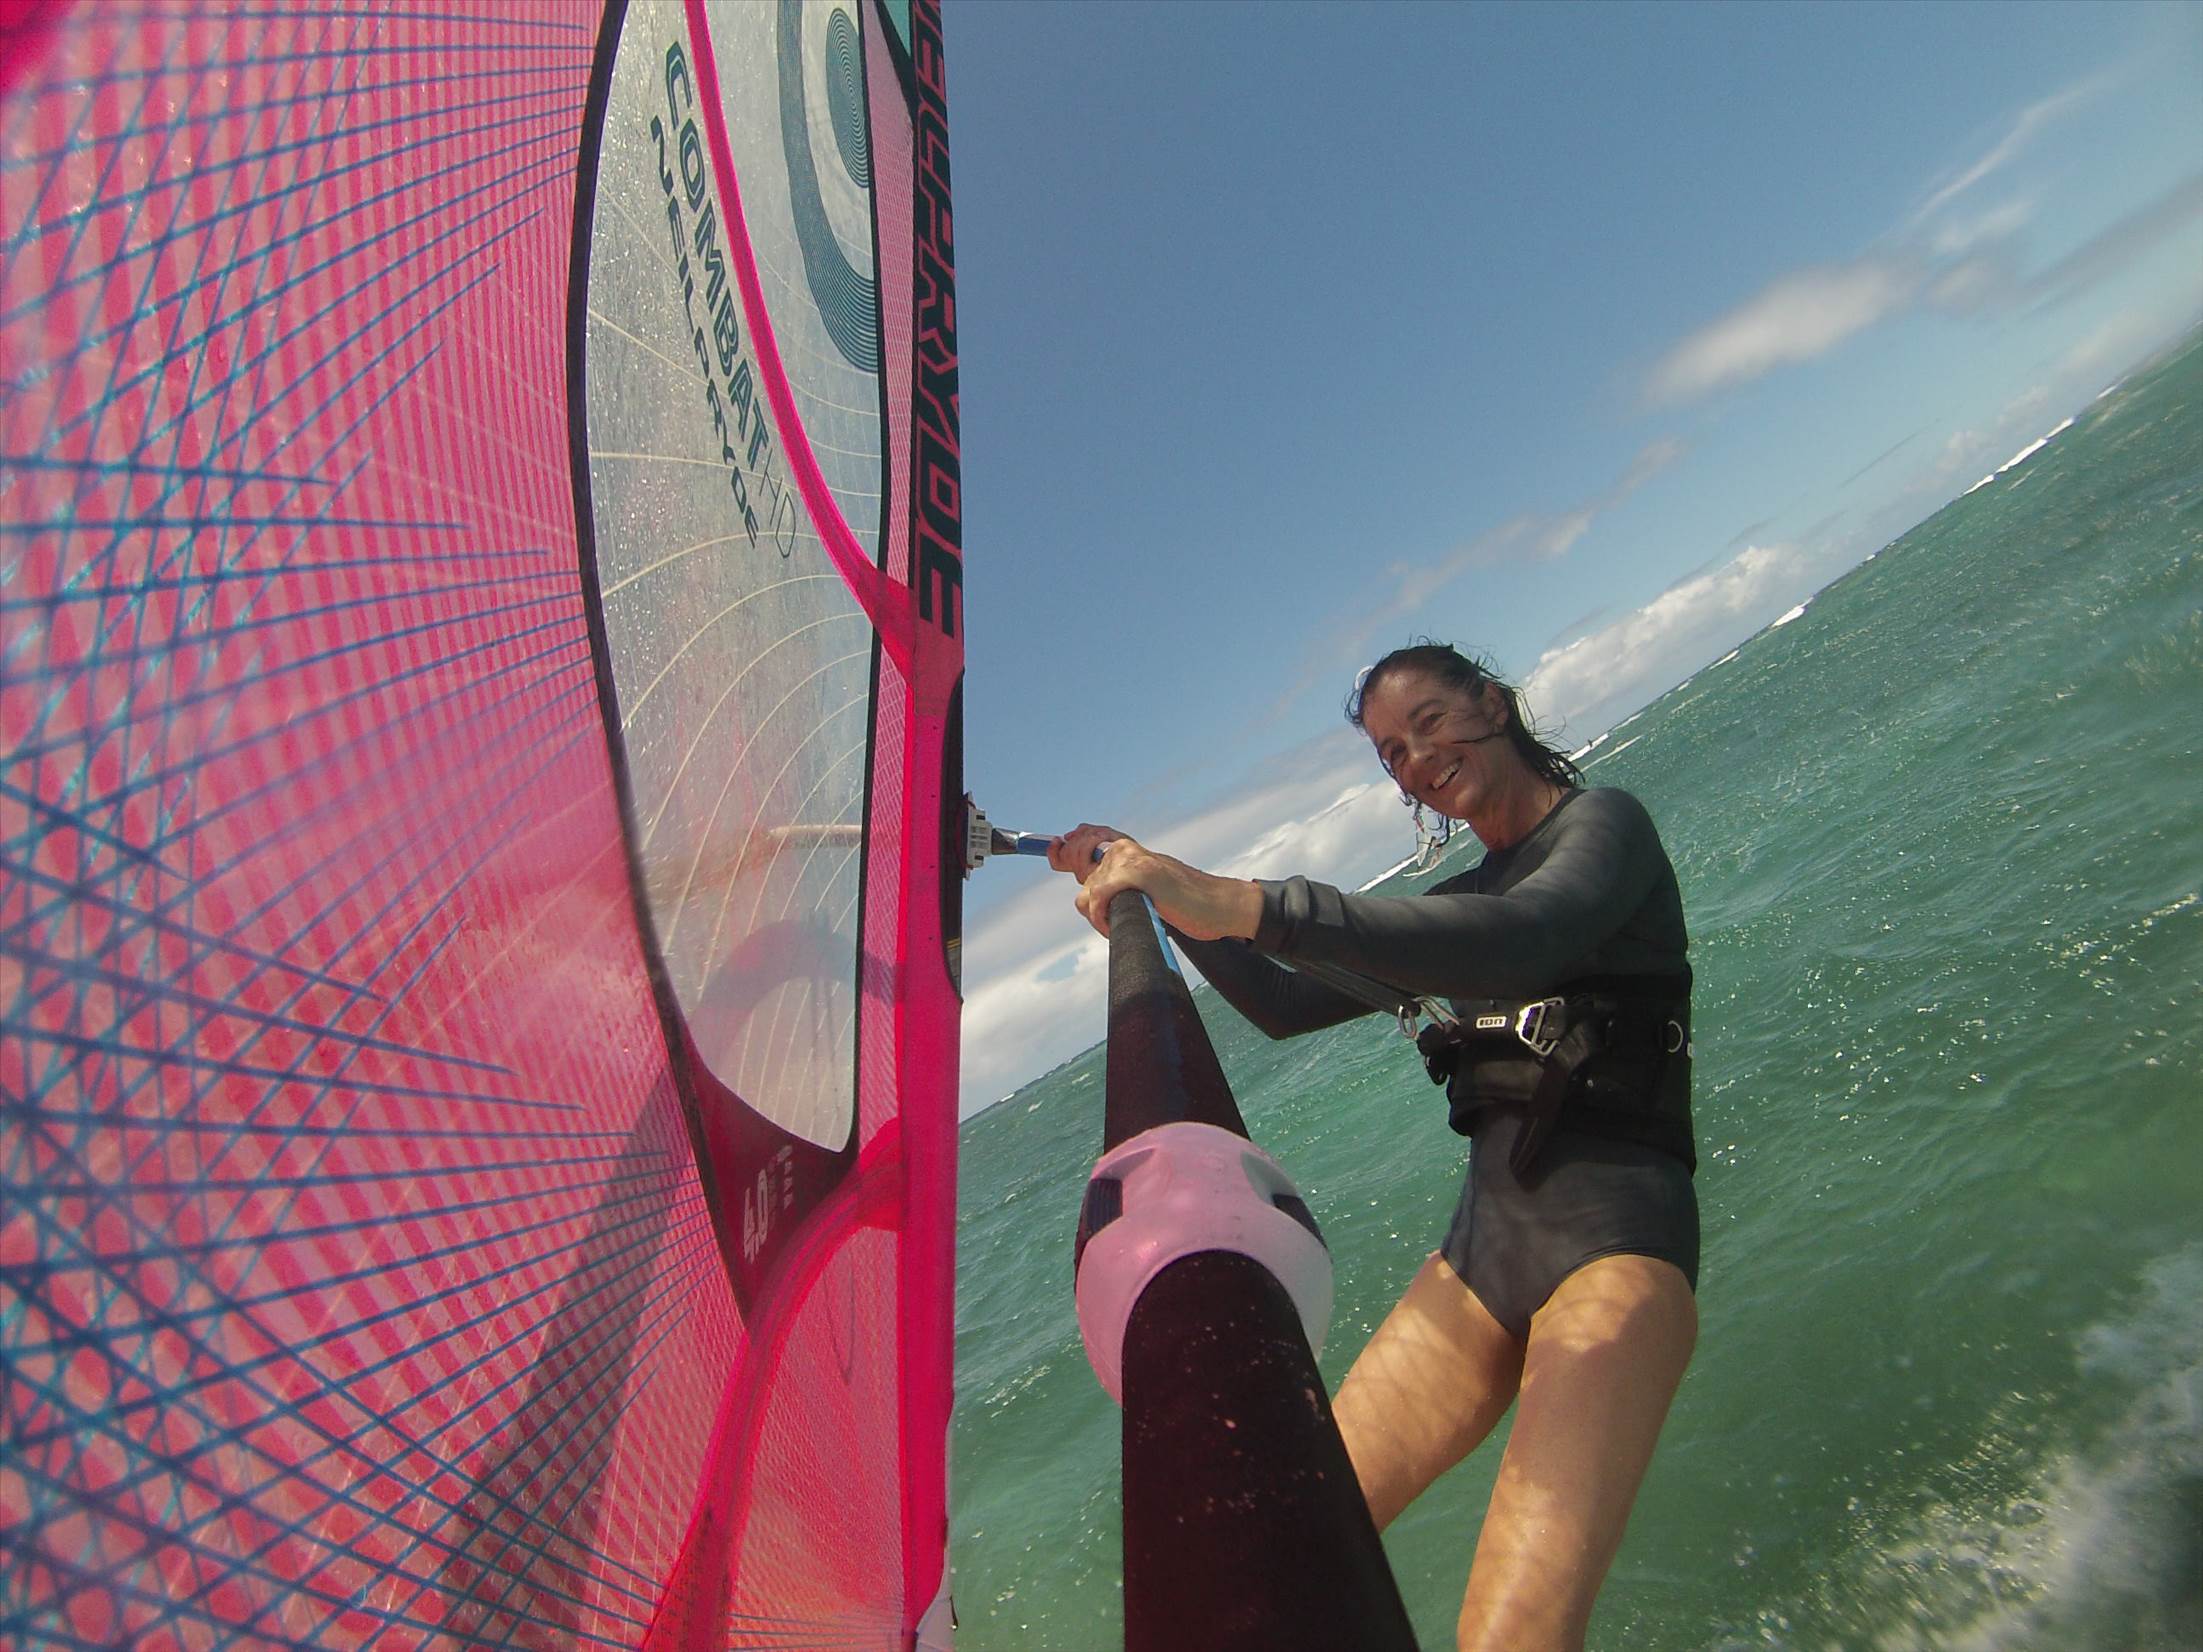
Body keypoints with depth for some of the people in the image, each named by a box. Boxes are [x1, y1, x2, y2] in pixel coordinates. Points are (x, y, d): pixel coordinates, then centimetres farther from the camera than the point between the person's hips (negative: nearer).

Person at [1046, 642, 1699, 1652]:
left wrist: (1250, 905, -36)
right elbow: (1287, 1006, 18)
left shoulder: (1603, 821, -2)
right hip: (1484, 1236, 6)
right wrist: (1159, 889, 6)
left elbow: (1525, 944, -27)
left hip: (1613, 1230, -6)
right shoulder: (1463, 898, 18)